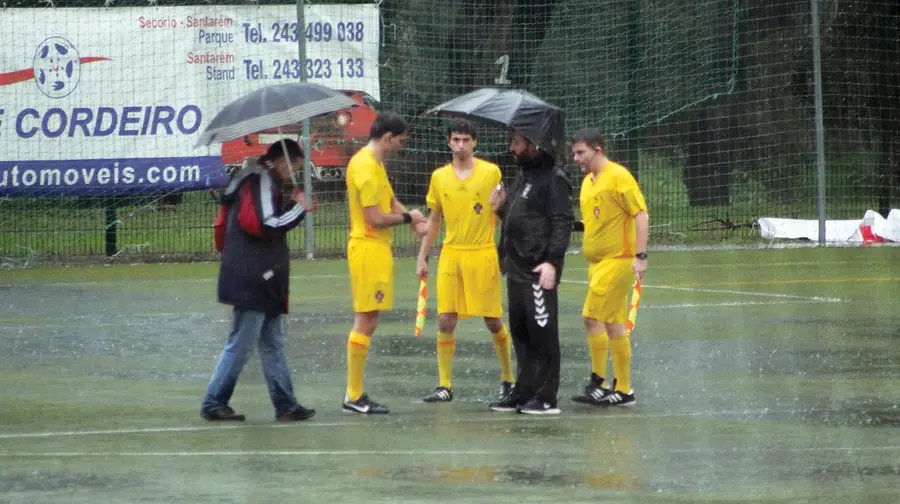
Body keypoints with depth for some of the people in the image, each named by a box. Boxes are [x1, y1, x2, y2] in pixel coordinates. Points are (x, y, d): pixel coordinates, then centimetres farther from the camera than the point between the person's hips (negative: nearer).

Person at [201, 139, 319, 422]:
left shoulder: (259, 181, 19)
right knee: (240, 345, -5)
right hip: (252, 281, -11)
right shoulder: (262, 181, -13)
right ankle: (214, 403, 0)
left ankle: (285, 404, 13)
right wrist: (298, 209, -11)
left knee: (273, 345, 11)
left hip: (261, 281, 11)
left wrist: (296, 209, 13)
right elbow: (264, 226, -22)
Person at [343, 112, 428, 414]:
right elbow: (376, 218, -20)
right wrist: (407, 218, -4)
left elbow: (389, 199, 20)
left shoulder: (375, 163, 15)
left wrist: (413, 220, 3)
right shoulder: (365, 167, -17)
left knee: (366, 322, 12)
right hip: (369, 249, -11)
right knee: (365, 322, -8)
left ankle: (356, 394, 15)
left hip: (377, 250, 11)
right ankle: (354, 397, -5)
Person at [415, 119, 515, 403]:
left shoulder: (491, 173, -2)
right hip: (450, 255, 3)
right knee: (445, 321, -3)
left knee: (493, 321, 2)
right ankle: (445, 386, 2)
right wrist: (422, 257, 11)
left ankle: (508, 379, 18)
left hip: (482, 254, -3)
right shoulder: (439, 177, 8)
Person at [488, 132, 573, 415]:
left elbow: (562, 223, -17)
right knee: (520, 333, 12)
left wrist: (552, 260, -24)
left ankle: (546, 397, -3)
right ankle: (524, 392, 18)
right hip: (517, 269, 9)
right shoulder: (523, 176, 18)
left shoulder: (553, 179, -11)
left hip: (539, 271, -9)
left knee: (542, 333, -5)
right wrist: (501, 208, 7)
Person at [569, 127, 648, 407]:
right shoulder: (587, 182, 14)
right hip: (598, 261, 9)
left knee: (592, 317, -12)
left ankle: (598, 382, -5)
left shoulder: (618, 176, -11)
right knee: (613, 325, 9)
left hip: (618, 260, -9)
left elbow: (641, 214, -14)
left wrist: (640, 255, -19)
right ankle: (623, 389, 12)